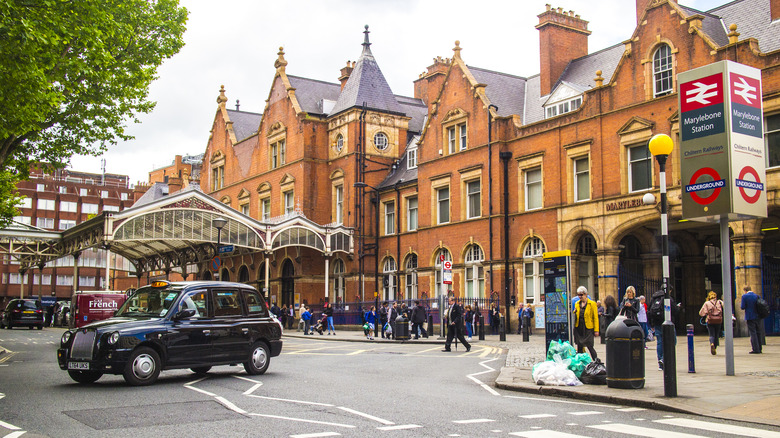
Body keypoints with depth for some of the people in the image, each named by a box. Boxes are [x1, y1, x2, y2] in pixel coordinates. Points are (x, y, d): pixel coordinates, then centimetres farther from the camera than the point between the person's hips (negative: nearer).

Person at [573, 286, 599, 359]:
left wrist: (596, 330, -10)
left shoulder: (592, 303, -3)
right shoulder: (577, 303, 12)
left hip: (588, 328, -5)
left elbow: (595, 318, -4)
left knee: (590, 346, -9)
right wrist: (574, 312, -2)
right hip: (578, 328, 5)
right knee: (579, 347, 8)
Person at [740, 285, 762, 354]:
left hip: (750, 317, -5)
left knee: (752, 333, -3)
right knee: (757, 333, 14)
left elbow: (742, 307, -10)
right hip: (757, 317, 5)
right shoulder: (757, 296, 7)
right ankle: (759, 349, 18)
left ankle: (756, 349, -5)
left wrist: (740, 305, 10)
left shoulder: (744, 296, -9)